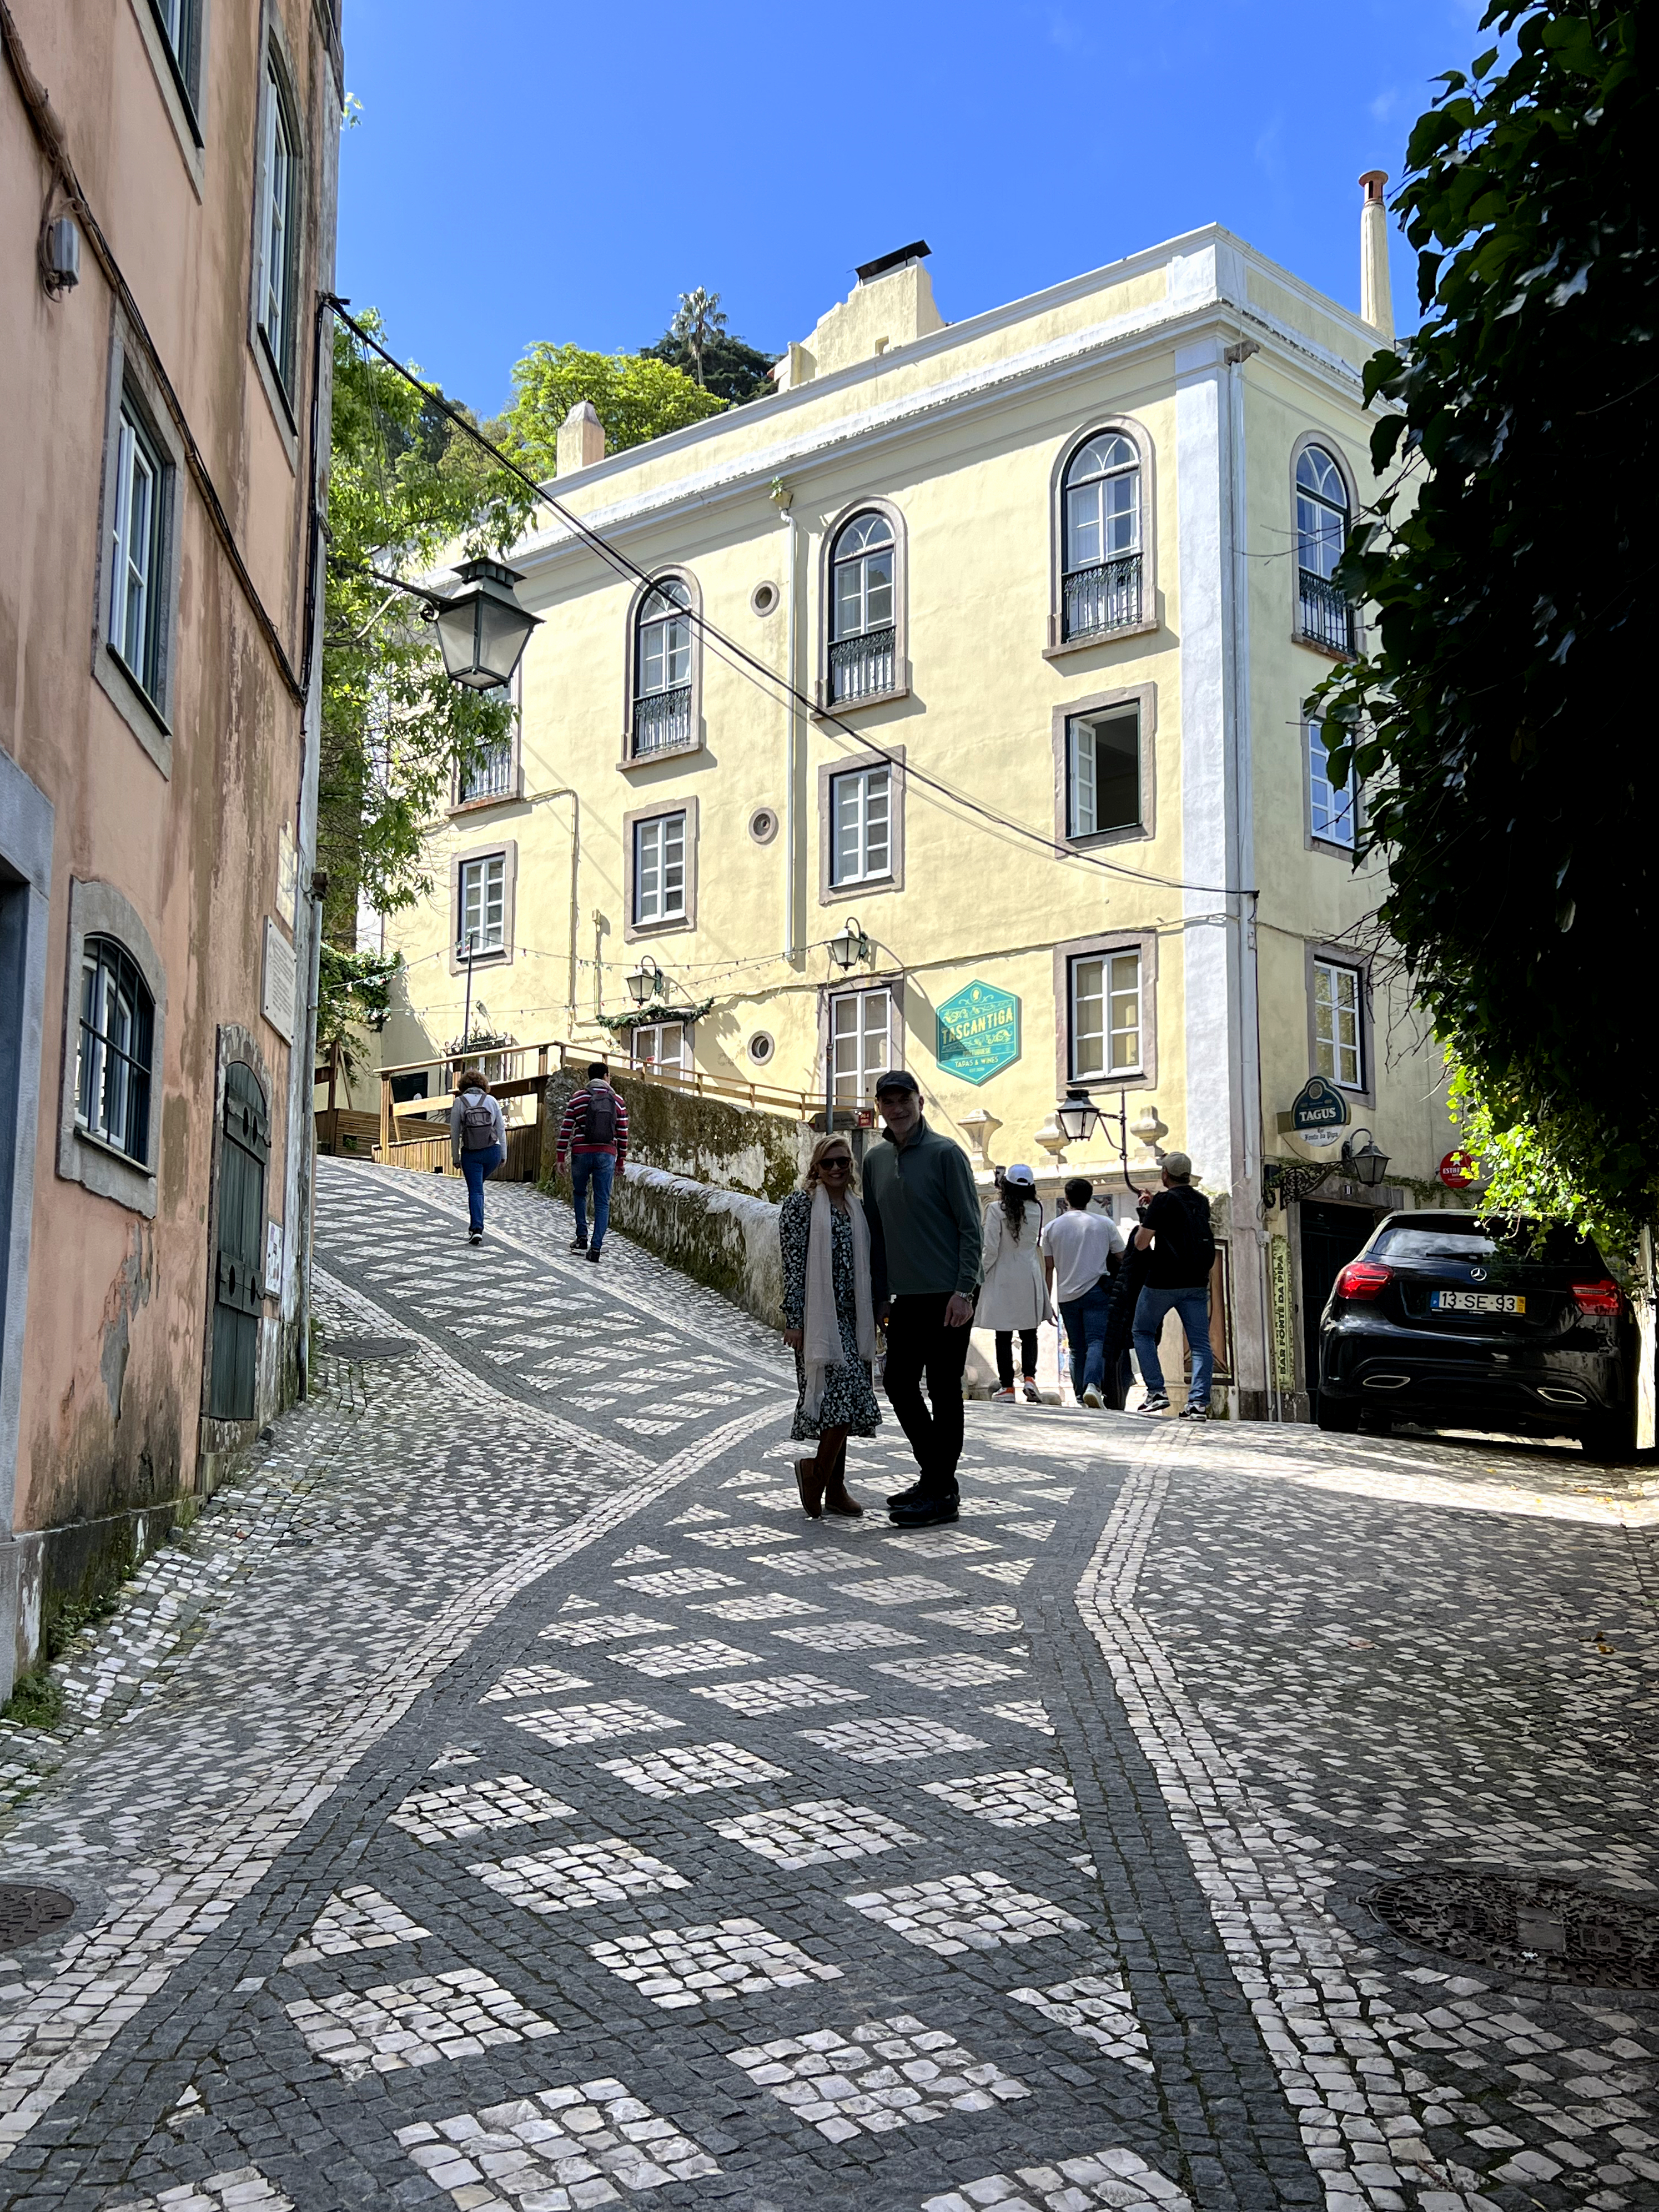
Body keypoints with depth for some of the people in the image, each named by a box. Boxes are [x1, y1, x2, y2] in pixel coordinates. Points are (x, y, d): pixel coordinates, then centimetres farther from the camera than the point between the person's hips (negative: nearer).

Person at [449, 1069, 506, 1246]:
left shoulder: (459, 1102, -2)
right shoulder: (492, 1100, 2)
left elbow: (455, 1132, -1)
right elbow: (501, 1129, 3)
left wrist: (455, 1157, 7)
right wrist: (503, 1155, 11)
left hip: (470, 1154, -2)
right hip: (493, 1152, 2)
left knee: (475, 1190, 2)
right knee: (478, 1186, 23)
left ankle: (477, 1229, -13)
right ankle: (475, 1225, 23)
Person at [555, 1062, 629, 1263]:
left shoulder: (578, 1099, 2)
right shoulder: (617, 1100, 5)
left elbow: (566, 1130, 0)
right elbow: (623, 1134, 6)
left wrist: (560, 1157, 6)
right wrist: (621, 1161, 14)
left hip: (581, 1153, 0)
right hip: (607, 1155, 0)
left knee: (579, 1193, 22)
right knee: (603, 1202, 3)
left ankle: (582, 1237, 15)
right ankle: (596, 1247, -3)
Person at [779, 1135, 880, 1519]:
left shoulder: (857, 1210, 16)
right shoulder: (800, 1204, -3)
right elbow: (793, 1265, -9)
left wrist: (871, 1318, 16)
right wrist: (793, 1321, -14)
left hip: (850, 1316, 7)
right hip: (817, 1317, -7)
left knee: (840, 1404, 8)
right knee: (843, 1394, -16)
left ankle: (834, 1487, 14)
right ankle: (815, 1470, 0)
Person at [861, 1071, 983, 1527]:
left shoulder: (945, 1154, -7)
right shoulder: (875, 1160, 11)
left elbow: (970, 1227, -9)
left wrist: (964, 1291, -16)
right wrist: (881, 1293, 14)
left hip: (947, 1296, -7)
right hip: (906, 1297, 7)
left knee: (944, 1390, -2)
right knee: (899, 1383, 9)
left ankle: (940, 1492, 4)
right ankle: (936, 1477, 22)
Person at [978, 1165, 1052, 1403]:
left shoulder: (996, 1210, -12)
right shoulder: (1036, 1210, 0)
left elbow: (990, 1248, -14)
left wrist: (982, 1272, 0)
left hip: (1002, 1279, -3)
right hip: (1029, 1277, 3)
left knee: (1004, 1335, 3)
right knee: (1029, 1333, 11)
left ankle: (1007, 1386, 4)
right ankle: (1029, 1376, -5)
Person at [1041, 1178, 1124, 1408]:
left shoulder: (1052, 1227, 7)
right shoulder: (1105, 1224, 2)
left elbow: (1049, 1268, 7)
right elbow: (1122, 1259, 8)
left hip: (1066, 1295, 2)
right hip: (1096, 1291, -2)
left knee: (1076, 1348, 10)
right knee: (1096, 1342, -9)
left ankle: (1081, 1397, 9)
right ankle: (1093, 1385, -31)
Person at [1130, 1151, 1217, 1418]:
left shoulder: (1163, 1201, -10)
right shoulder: (1202, 1202, 10)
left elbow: (1140, 1243, -10)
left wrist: (1145, 1216, 7)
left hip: (1163, 1282, -5)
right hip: (1197, 1283, 5)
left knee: (1143, 1332, 13)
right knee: (1200, 1343, 3)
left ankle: (1156, 1392, 4)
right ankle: (1199, 1402, -8)